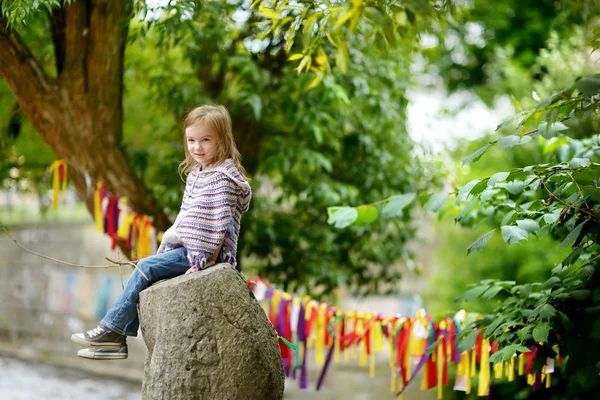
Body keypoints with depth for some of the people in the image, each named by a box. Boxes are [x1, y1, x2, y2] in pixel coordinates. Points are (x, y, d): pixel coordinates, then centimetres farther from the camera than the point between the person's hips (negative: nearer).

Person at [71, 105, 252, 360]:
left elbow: (218, 224, -20)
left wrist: (204, 262, -22)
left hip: (205, 252, -9)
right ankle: (118, 339, -2)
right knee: (144, 270, 0)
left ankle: (111, 330, -7)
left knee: (146, 268, -15)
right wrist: (170, 240, 13)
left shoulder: (223, 178, -16)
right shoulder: (196, 174, 14)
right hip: (186, 246, 9)